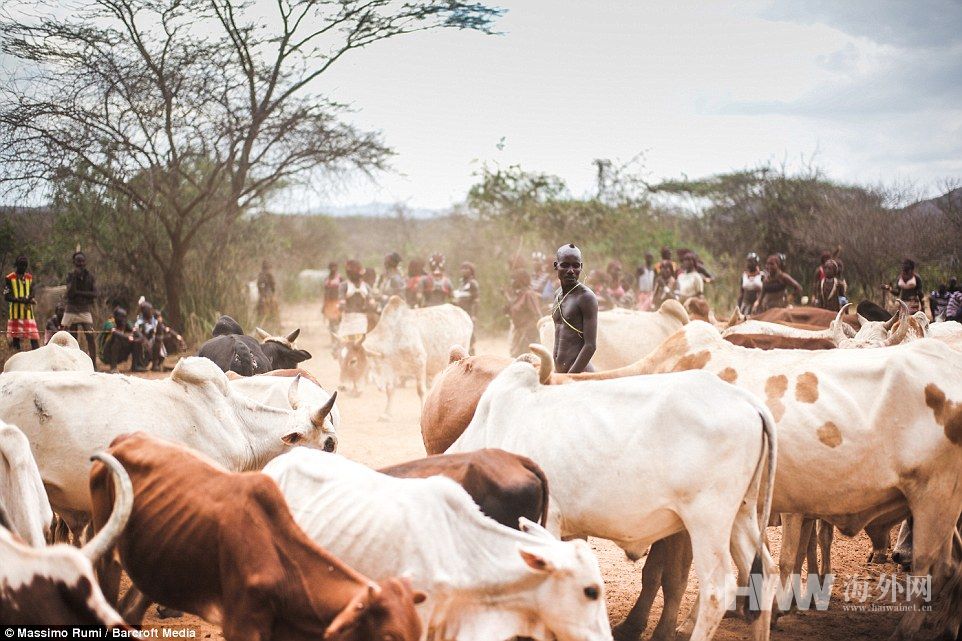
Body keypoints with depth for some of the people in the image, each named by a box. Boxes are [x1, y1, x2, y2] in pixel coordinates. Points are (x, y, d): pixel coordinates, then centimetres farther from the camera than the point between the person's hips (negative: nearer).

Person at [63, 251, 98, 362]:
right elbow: (70, 293, -13)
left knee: (90, 337, -15)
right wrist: (75, 277, -19)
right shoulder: (70, 276, 1)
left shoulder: (90, 276, 3)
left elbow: (94, 294, -4)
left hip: (85, 310, 0)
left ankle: (93, 363, -15)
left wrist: (79, 293, -12)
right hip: (72, 310, 0)